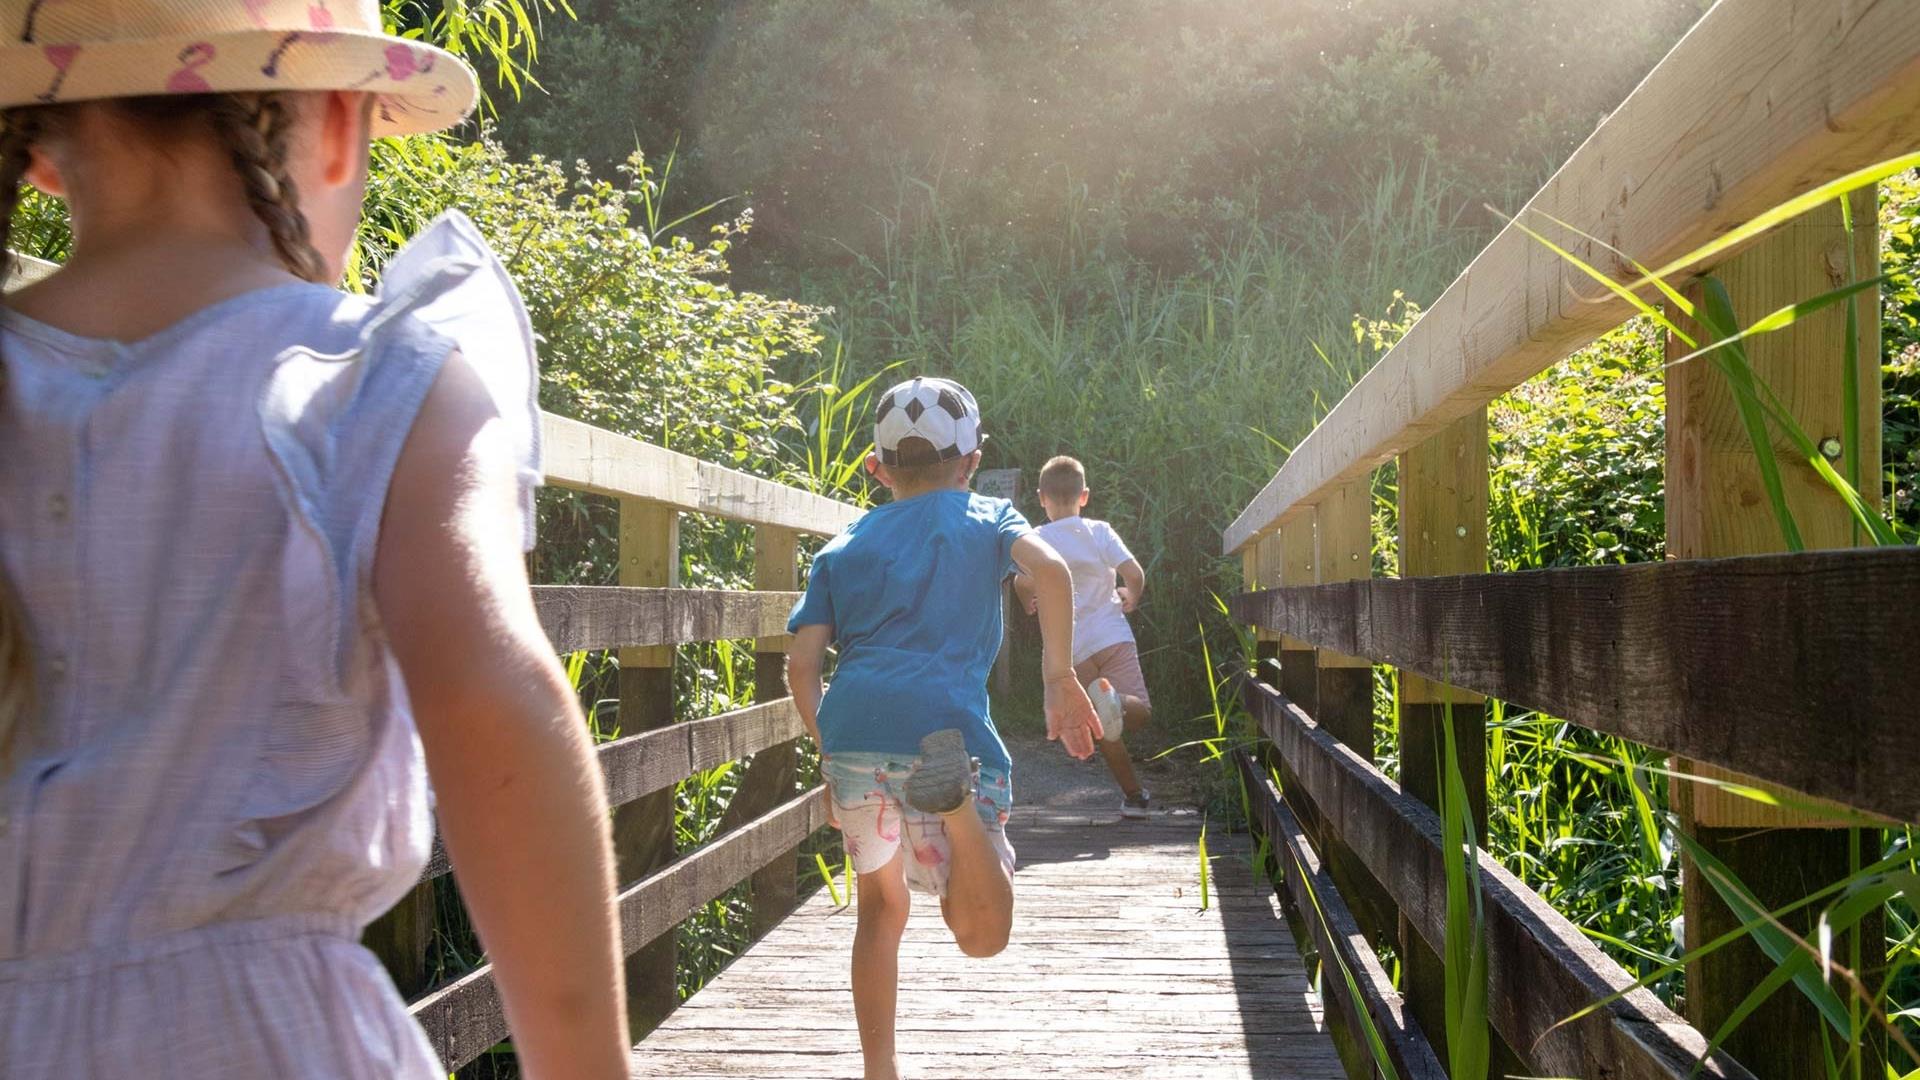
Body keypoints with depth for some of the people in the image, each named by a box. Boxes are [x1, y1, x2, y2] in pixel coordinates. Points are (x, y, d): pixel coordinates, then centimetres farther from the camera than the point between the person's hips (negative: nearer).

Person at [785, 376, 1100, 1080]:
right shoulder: (985, 519, 18)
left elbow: (801, 663, 13)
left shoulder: (843, 547, 23)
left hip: (852, 731, 3)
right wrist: (1060, 679, -2)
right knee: (983, 937, -3)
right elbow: (1050, 569, -4)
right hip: (945, 722, -3)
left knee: (881, 905, 22)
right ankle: (955, 794, -30)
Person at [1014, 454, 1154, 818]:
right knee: (1140, 709, 2)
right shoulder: (1100, 531, 3)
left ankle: (1134, 795, 14)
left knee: (1103, 729, 13)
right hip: (1112, 635, -1)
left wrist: (1029, 604, 4)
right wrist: (1131, 597, 16)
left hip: (1072, 648, 1)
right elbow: (1135, 573, -7)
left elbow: (1024, 582, -18)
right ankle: (1116, 702, -32)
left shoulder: (1038, 539, 0)